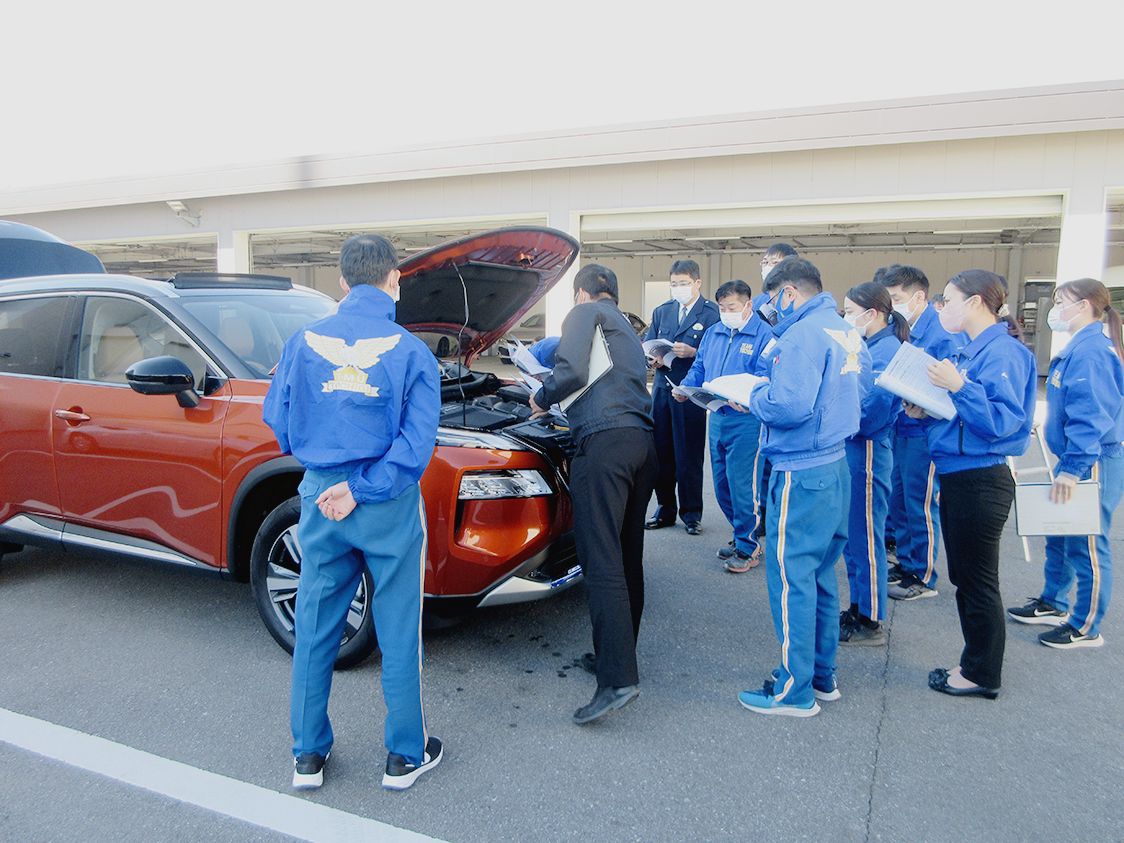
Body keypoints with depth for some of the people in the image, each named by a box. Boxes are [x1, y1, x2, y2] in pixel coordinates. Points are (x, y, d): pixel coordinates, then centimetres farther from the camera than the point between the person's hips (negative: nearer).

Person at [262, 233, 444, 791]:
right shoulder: (410, 352, -9)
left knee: (314, 629, 16)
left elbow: (277, 421, 6)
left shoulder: (304, 343, 0)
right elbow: (416, 442, -15)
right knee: (399, 633, 10)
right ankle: (405, 756, 24)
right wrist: (361, 489, -11)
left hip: (318, 499, 3)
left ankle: (308, 756, 29)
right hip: (391, 510, -3)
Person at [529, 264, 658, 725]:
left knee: (601, 561, -12)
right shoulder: (626, 328, 32)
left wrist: (541, 398, 9)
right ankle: (616, 656, 24)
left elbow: (571, 372, -9)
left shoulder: (586, 312, 7)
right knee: (626, 558, 13)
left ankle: (617, 679, -15)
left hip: (604, 441, -9)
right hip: (643, 443, 9)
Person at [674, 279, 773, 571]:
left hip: (745, 419, -7)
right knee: (722, 485, 14)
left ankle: (747, 547, 12)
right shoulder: (713, 333, 13)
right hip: (717, 417, 7)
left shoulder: (763, 335, -9)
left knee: (741, 486, -3)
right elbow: (699, 368, 17)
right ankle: (743, 534, 32)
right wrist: (684, 388, -2)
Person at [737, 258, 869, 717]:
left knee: (791, 578, 0)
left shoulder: (802, 335, -17)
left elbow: (789, 407, -27)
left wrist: (753, 395, -6)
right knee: (819, 575, 18)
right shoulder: (847, 333, 12)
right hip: (836, 466, 10)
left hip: (801, 473, -9)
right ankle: (822, 674, 30)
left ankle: (795, 691, 10)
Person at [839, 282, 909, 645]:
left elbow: (870, 414, -23)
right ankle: (858, 608, 31)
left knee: (865, 538, 2)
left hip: (866, 452, -9)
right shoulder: (869, 347, 12)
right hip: (851, 451, 9)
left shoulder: (886, 350, -16)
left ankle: (871, 622, 15)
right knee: (851, 536, 17)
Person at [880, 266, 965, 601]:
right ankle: (905, 563, 32)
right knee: (899, 501, 16)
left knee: (921, 506, 3)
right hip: (901, 428, 8)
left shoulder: (943, 335, -16)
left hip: (924, 432, -8)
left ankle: (923, 577, 18)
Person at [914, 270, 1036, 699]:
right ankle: (975, 662, 32)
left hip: (980, 481, -10)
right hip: (956, 475, 10)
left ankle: (984, 675, 19)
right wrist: (926, 410, 1)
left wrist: (959, 387, -27)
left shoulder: (1003, 353, -15)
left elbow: (1002, 421, -23)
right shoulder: (969, 352, 13)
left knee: (978, 581, 4)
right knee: (964, 578, 18)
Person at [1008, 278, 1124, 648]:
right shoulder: (1079, 348, 12)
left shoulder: (1090, 351, -19)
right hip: (1075, 460, 10)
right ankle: (1053, 604, 35)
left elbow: (1091, 416, -27)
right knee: (1059, 535, 20)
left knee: (1087, 545, 2)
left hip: (1092, 463, -10)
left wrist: (1073, 468, -29)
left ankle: (1086, 628, 16)